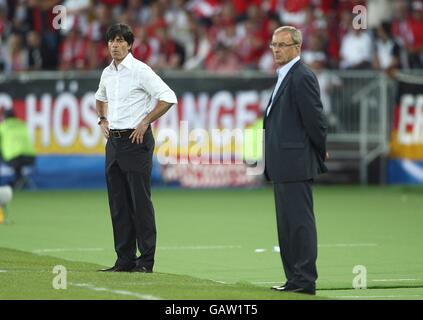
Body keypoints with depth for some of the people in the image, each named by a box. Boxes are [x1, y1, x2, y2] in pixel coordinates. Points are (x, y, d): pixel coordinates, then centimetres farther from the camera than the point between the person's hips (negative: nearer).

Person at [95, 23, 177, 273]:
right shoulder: (108, 73, 12)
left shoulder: (140, 70, -10)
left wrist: (145, 122, -14)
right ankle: (125, 260, 12)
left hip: (136, 140, -8)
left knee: (140, 201, -7)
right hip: (114, 141, 8)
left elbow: (168, 97, -16)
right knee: (118, 203, 8)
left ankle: (146, 260, -4)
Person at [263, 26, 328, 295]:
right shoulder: (286, 76, 18)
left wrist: (320, 153, -5)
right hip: (284, 167, 11)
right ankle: (295, 278, 18)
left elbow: (315, 118, -16)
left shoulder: (302, 77, -14)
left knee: (299, 222, -8)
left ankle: (305, 280, -6)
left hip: (296, 164, -11)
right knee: (288, 224, 13)